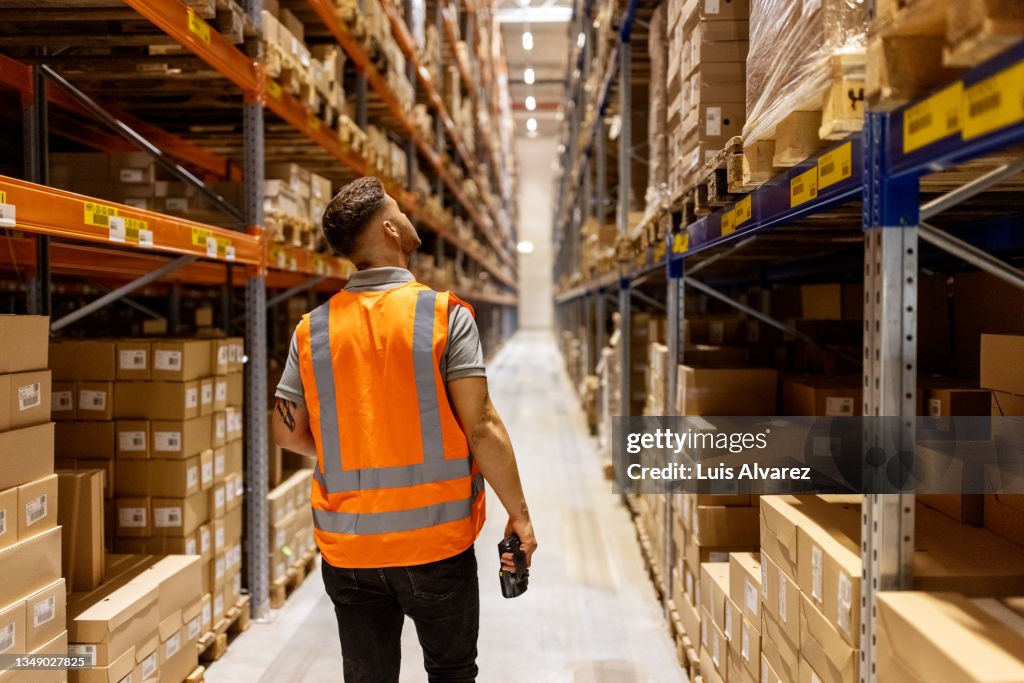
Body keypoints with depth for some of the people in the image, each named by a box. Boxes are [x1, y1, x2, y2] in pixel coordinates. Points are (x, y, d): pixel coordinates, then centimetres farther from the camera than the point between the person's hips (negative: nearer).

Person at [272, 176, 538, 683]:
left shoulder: (312, 330, -1)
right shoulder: (444, 315, -11)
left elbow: (288, 433, 4)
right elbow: (480, 426, -14)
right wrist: (519, 513, -5)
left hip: (348, 547, 3)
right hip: (436, 540, -3)